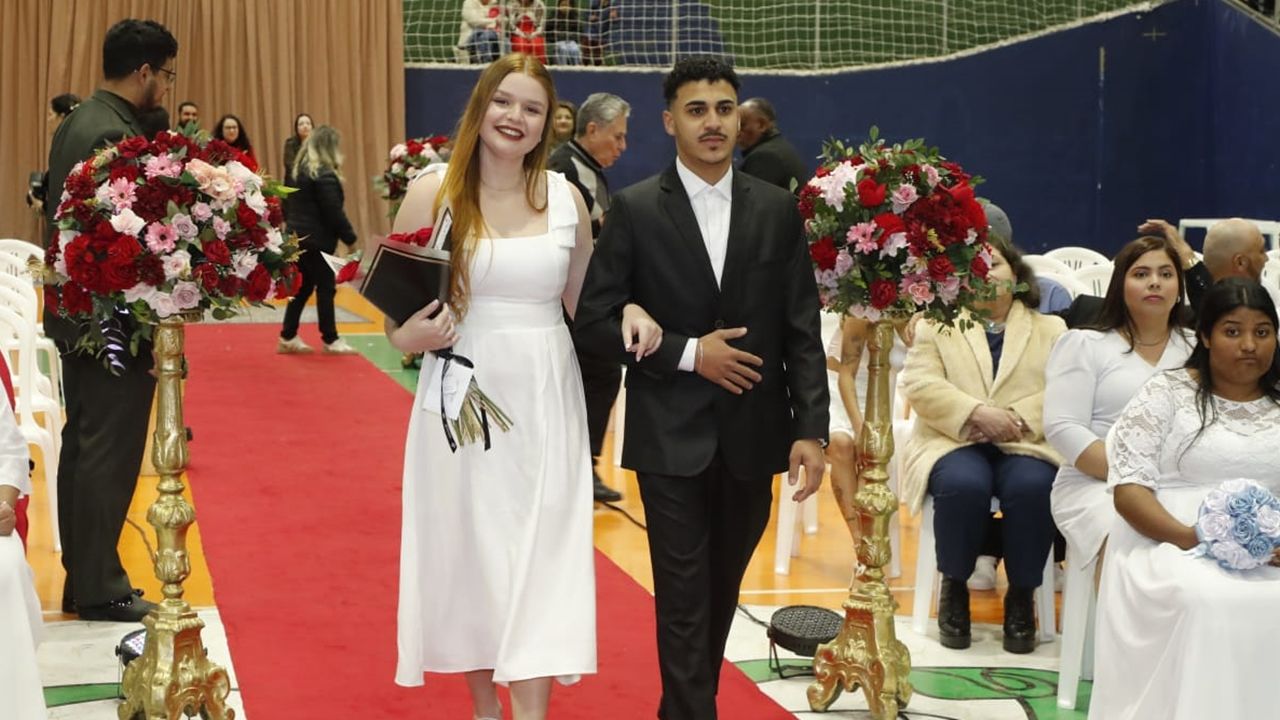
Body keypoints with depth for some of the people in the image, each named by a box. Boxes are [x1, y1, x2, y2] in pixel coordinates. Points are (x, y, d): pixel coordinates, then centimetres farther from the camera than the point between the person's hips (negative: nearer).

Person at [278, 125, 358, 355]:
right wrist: (350, 238, -10)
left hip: (299, 235, 9)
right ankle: (330, 340, 3)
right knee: (325, 287, -2)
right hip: (317, 239, -9)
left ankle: (288, 337, 15)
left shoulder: (301, 169, 12)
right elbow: (334, 212, -18)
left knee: (302, 286, 13)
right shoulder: (324, 174, -16)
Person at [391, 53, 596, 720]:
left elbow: (585, 305, 10)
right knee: (468, 549, 8)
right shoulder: (433, 190, -4)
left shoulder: (566, 196, 2)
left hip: (545, 400, 1)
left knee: (539, 556, -1)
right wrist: (408, 335, -20)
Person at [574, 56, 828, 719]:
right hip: (671, 435, -3)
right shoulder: (634, 210, -3)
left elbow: (803, 330, 3)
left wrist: (810, 428, -5)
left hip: (753, 433, 3)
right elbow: (593, 321, -6)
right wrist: (687, 353, -13)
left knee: (723, 591, 15)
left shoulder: (777, 210, 4)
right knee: (684, 597, 0)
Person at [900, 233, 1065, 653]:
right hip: (954, 441, 0)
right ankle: (953, 587, -10)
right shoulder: (938, 325, 15)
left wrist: (1017, 420, -16)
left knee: (1033, 487, -33)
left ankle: (1021, 594, -12)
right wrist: (976, 413, -15)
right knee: (964, 484, -34)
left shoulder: (1051, 330, 17)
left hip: (1026, 445, 1)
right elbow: (920, 385, 0)